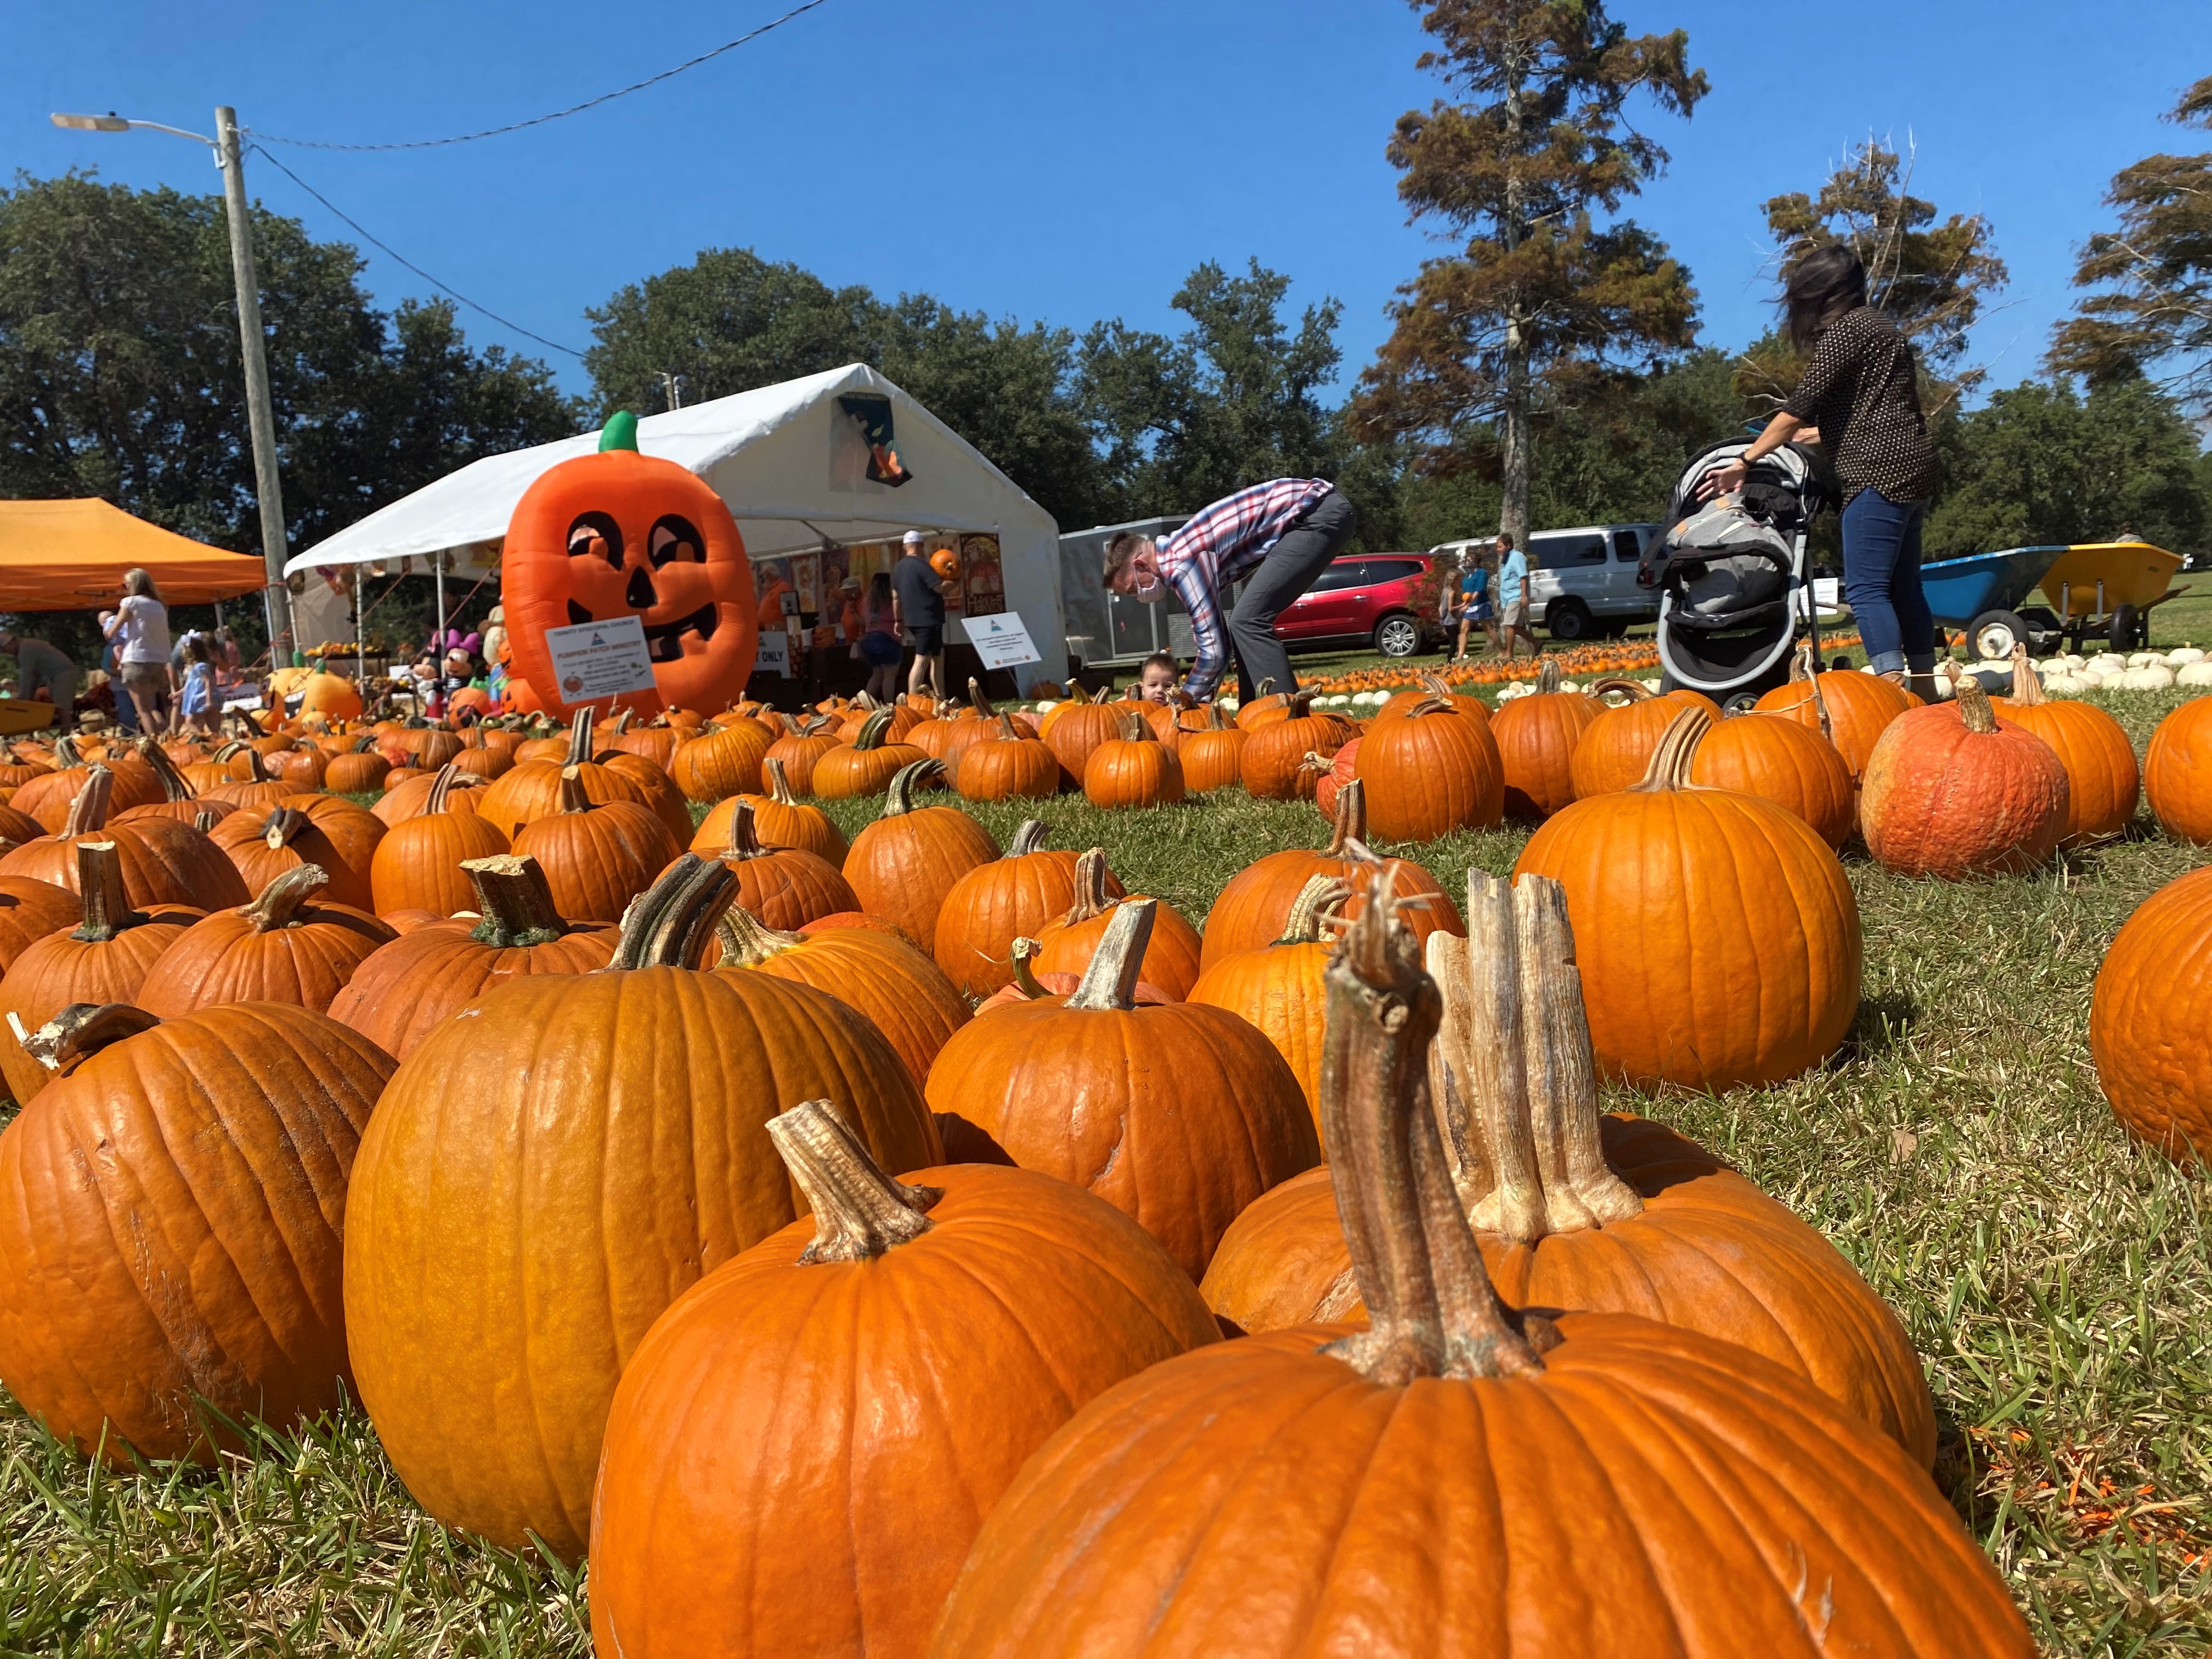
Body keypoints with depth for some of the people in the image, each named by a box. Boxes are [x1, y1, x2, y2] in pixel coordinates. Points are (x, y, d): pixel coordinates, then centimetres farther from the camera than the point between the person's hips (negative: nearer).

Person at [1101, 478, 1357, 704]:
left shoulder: (1181, 563, -16)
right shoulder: (1176, 553, 13)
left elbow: (1214, 650, -17)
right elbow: (1216, 637, 20)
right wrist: (1197, 700, 17)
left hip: (1321, 514, -10)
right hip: (1320, 510, 10)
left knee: (1249, 622, -12)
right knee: (1249, 622, 13)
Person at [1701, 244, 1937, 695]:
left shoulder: (1846, 329, -7)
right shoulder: (1879, 327, 22)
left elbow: (1799, 407, -11)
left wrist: (1744, 462, -5)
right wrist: (1796, 437, 33)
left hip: (1879, 472, -10)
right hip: (1911, 470, 10)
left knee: (1865, 588, -12)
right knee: (1904, 588, 11)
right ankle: (1926, 693, 13)